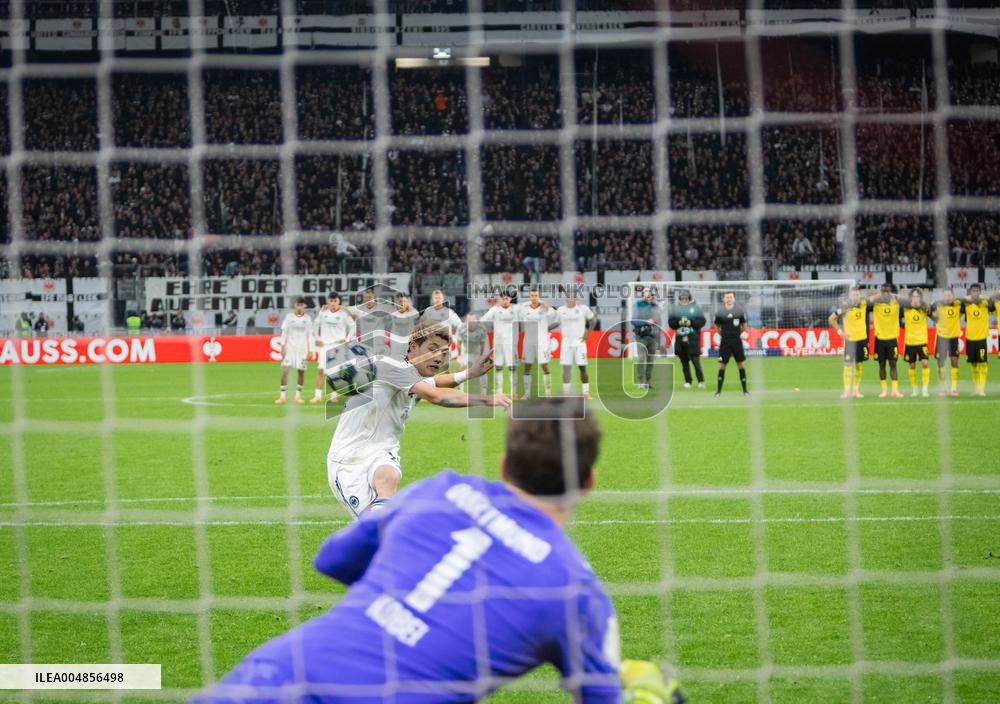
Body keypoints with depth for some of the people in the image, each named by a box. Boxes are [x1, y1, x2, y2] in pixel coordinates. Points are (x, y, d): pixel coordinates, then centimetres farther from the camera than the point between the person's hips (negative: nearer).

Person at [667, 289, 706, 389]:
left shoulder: (695, 307, 5)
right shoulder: (675, 309, 11)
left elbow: (702, 321, 1)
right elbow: (670, 322, 8)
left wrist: (691, 322, -13)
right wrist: (678, 323, -11)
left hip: (693, 338, -3)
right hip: (680, 338, 3)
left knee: (695, 360, -10)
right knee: (684, 362, 5)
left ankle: (701, 381, -6)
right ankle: (687, 381, 12)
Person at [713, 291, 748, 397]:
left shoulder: (739, 312, 0)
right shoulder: (720, 313, -2)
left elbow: (744, 326, 11)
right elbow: (716, 327, 11)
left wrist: (737, 334, 10)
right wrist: (724, 334, 7)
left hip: (737, 341, 1)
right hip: (725, 342, -1)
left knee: (740, 364, 3)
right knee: (722, 365, 1)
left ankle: (745, 390, 9)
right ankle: (718, 390, 7)